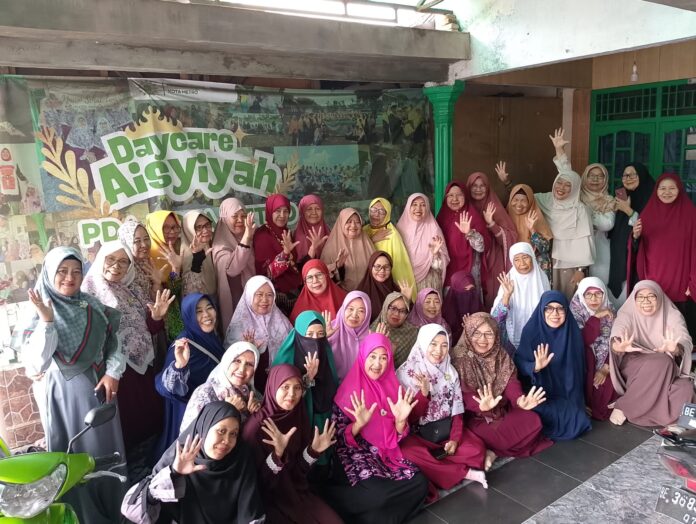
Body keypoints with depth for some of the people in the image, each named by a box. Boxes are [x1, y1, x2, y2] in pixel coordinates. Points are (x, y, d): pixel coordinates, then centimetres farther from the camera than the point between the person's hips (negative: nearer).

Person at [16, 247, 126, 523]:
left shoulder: (92, 305, 2)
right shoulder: (38, 312, -9)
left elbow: (114, 341, 6)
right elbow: (36, 362, -19)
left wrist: (113, 373, -9)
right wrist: (46, 320, -28)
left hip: (98, 386, 4)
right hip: (62, 393, -4)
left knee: (106, 447, 13)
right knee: (75, 451, 6)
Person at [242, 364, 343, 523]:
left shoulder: (299, 418, -2)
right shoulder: (256, 425, -19)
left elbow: (299, 469, 3)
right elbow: (256, 479, -17)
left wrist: (314, 450, -15)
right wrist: (277, 454, -32)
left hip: (297, 491, 5)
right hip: (269, 498, -5)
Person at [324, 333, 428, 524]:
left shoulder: (392, 388, 4)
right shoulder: (348, 391, -8)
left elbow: (396, 438, 4)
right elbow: (339, 439, -9)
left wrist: (401, 420, -17)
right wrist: (359, 423, -28)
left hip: (386, 453, 5)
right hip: (355, 454, -5)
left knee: (419, 483, -19)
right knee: (379, 493, -31)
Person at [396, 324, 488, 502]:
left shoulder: (450, 371, 3)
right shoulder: (406, 372, -11)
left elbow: (457, 409, 3)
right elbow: (409, 417, -13)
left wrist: (455, 439, -13)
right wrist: (424, 393, -30)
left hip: (446, 429, 3)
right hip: (418, 434, -3)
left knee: (477, 448, -22)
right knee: (410, 453, -34)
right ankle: (464, 472, -18)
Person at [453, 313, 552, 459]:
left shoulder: (501, 356, 3)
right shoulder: (459, 358, -14)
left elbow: (511, 381, -11)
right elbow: (463, 394, -21)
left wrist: (520, 400, -34)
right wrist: (481, 405, -43)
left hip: (502, 410, 6)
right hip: (473, 416, -6)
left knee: (533, 421, -13)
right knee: (499, 437, -30)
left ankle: (492, 451, -6)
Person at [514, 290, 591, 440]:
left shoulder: (573, 332, -8)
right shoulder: (531, 330, -14)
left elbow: (578, 367, 1)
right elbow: (519, 362, -16)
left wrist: (577, 401, 2)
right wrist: (535, 367, -37)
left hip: (566, 394, 2)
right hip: (540, 392, -2)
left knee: (575, 424, -16)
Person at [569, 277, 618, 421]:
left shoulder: (611, 312, -1)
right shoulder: (576, 312, -9)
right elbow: (581, 341, -23)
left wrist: (606, 367, -17)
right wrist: (596, 317, -23)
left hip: (604, 361, 2)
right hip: (583, 363, -2)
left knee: (609, 381, -25)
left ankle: (602, 407, 8)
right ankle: (584, 403, -16)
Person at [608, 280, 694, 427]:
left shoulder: (672, 315, -1)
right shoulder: (627, 314, -4)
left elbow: (685, 341, -20)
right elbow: (618, 332, -25)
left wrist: (675, 349, -45)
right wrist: (617, 346, -51)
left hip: (667, 371, 2)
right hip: (634, 366, -2)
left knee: (684, 389, -28)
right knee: (660, 363, -33)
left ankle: (624, 406, -16)